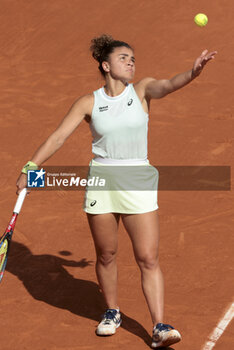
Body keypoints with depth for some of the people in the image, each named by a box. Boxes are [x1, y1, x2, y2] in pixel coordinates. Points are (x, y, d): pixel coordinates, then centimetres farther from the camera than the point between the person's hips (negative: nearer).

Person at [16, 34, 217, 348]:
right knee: (106, 255, 11)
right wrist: (30, 167, -5)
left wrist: (192, 72, -40)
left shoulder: (142, 90, 1)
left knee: (148, 258, -5)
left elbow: (167, 86, -19)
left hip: (138, 183, 0)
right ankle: (112, 313, 31)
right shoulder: (89, 103, 1)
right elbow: (58, 137, 2)